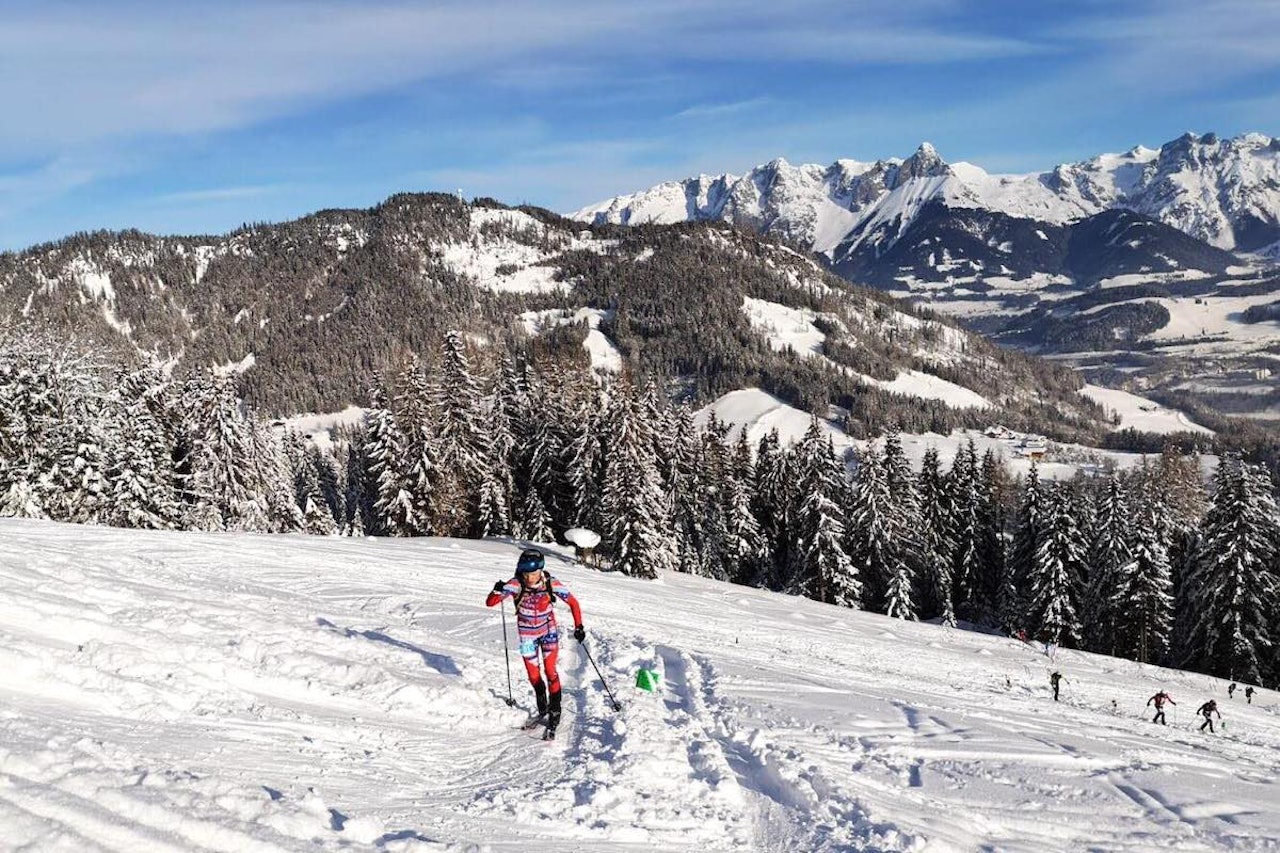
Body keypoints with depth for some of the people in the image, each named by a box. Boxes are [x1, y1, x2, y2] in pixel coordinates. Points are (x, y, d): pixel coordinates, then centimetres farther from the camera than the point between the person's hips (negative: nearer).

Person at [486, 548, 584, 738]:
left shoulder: (550, 584, -22)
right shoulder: (516, 585, -24)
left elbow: (572, 602, -9)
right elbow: (490, 603, -27)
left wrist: (578, 626, -15)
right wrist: (498, 591, -47)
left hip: (549, 631, -1)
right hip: (527, 635, 1)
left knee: (550, 671, -10)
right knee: (533, 675, 10)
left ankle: (554, 714, 2)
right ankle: (542, 710, 32)